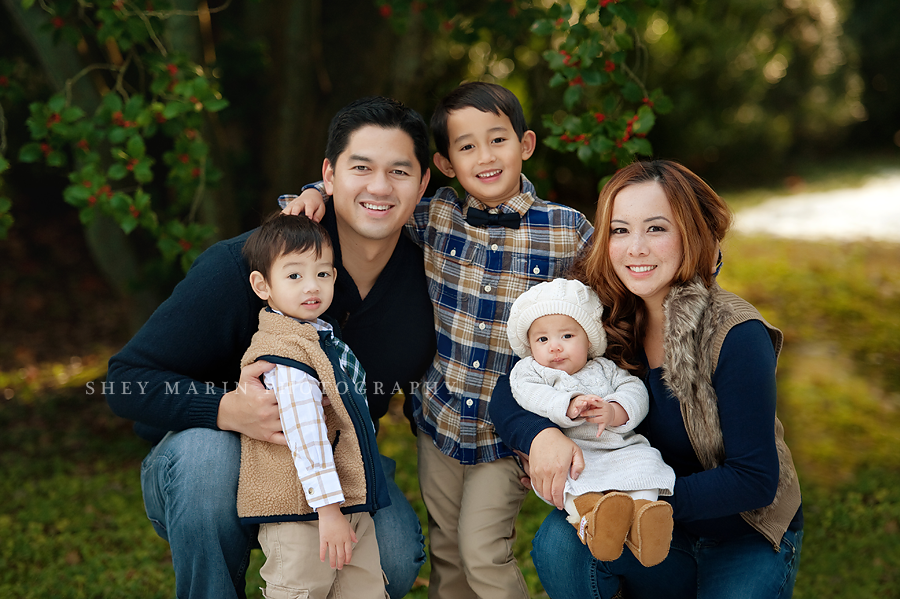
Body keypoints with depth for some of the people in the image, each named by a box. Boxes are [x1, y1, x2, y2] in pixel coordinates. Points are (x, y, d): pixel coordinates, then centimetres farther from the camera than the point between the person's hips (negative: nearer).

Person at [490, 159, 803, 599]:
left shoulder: (735, 336, -23)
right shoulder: (603, 321, -9)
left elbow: (755, 479, -22)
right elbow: (508, 395, -8)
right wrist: (540, 434, -31)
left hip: (748, 540, -3)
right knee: (561, 539, -23)